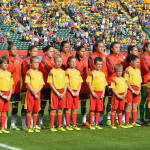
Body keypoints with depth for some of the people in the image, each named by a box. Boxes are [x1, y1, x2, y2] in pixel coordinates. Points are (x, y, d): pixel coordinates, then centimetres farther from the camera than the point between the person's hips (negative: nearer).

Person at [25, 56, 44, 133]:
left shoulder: (40, 73, 11)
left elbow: (42, 84, 8)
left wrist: (37, 91, -9)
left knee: (36, 111, 6)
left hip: (37, 93, 5)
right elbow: (28, 84, -9)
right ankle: (28, 127, 1)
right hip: (30, 93, -5)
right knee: (29, 110, -3)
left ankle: (34, 127, 12)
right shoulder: (29, 72, -4)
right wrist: (33, 93, -13)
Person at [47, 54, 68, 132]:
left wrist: (63, 93, -4)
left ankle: (60, 126, 13)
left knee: (60, 109, 8)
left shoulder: (63, 72, 9)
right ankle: (52, 126, 2)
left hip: (62, 92, 5)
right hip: (54, 92, -5)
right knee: (53, 109, -2)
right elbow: (50, 83, -9)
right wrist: (57, 93, -13)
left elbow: (66, 83, 10)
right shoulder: (52, 71, -5)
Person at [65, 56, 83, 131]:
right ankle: (67, 125, 0)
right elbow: (66, 83, -9)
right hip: (69, 91, -5)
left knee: (74, 109, 8)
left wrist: (77, 92, -2)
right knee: (68, 108, -3)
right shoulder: (67, 72, -5)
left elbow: (80, 83, 10)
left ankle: (74, 125, 12)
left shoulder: (78, 72, 11)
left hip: (76, 92, 5)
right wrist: (72, 92, -13)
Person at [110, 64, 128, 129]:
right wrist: (118, 96, -16)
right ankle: (112, 124, 0)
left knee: (120, 110, 11)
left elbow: (126, 88, 14)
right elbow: (113, 89, -11)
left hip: (122, 97, 5)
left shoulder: (124, 79, 11)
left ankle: (120, 124, 16)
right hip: (116, 96, -5)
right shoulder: (114, 79, -7)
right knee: (114, 110, -3)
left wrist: (124, 95, -3)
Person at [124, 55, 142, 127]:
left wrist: (138, 91, 1)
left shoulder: (138, 71, 14)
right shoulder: (128, 70, -7)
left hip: (136, 90, 6)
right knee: (129, 105, -7)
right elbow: (126, 82, -12)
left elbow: (139, 82, 15)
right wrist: (133, 90, -13)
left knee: (135, 105, 7)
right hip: (129, 89, -6)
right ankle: (127, 122, -5)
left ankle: (134, 122, 13)